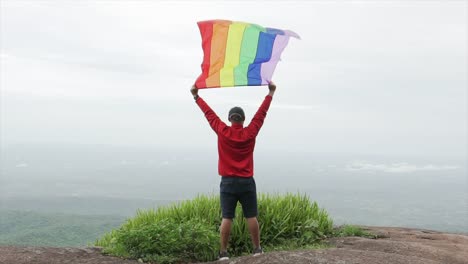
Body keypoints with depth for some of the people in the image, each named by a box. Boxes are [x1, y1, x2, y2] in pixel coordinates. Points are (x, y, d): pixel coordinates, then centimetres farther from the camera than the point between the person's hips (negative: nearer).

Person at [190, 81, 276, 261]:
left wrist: (196, 96, 16)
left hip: (228, 182, 0)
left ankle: (223, 253, 1)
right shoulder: (250, 133, -3)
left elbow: (209, 114, 5)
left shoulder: (222, 132, -4)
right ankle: (257, 249, 14)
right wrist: (271, 93, 12)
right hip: (247, 182, 0)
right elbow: (261, 113, 4)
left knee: (226, 218, -1)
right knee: (251, 217, 7)